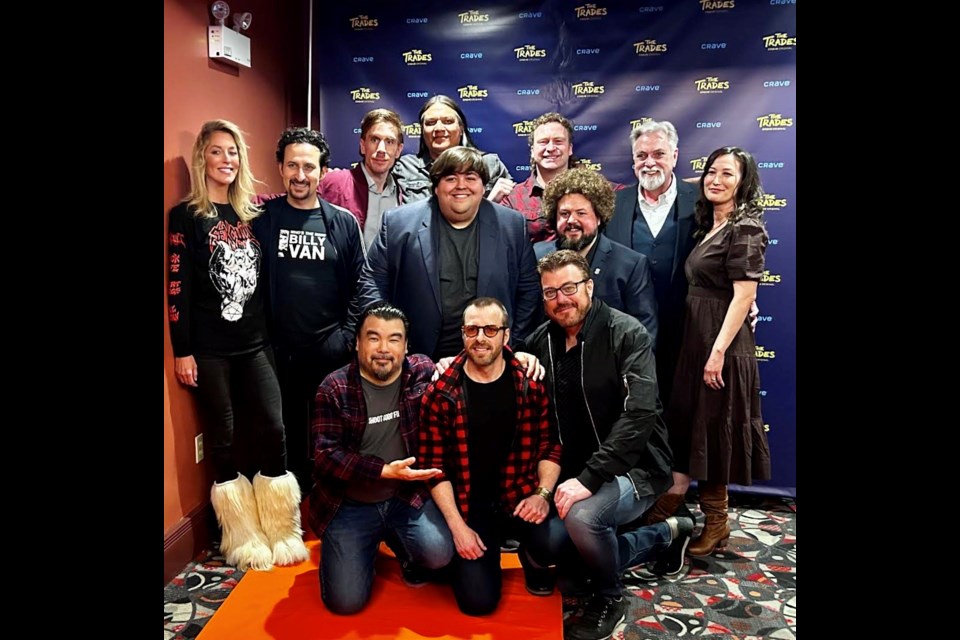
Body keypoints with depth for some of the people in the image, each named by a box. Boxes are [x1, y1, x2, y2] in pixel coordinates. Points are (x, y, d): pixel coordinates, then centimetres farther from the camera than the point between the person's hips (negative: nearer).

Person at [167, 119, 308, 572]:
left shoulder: (251, 214, 12)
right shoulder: (186, 216, -1)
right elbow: (178, 287, -6)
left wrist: (272, 334, 11)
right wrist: (182, 350, -10)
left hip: (255, 343, 4)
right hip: (209, 347, -4)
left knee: (273, 429, -2)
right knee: (223, 438, 4)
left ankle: (282, 533, 13)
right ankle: (244, 540, 17)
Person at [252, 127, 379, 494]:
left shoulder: (343, 222, -1)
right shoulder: (261, 218, -1)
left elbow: (360, 284, 0)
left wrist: (349, 336, -6)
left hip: (331, 349, 0)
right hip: (278, 347, 1)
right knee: (287, 428, 16)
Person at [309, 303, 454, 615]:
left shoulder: (423, 371, -5)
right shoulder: (334, 388, -9)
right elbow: (327, 457, -13)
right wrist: (385, 471, -22)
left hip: (407, 496, 1)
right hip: (350, 504, -1)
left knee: (439, 553, -24)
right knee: (346, 601, -11)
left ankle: (403, 550, 14)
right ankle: (354, 548, 23)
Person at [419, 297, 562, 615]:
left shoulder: (531, 384, -4)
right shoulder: (440, 393, -8)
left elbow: (550, 445, 5)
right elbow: (433, 464, -5)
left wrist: (542, 494, -10)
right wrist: (457, 526, -10)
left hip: (520, 496, 1)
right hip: (468, 505, -1)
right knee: (478, 600, -14)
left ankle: (531, 557, 12)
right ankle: (489, 552, 23)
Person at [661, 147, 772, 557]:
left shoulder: (744, 229, -11)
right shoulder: (710, 227, 14)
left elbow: (744, 296, -18)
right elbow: (700, 288, 13)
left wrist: (719, 351, -23)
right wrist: (702, 347, 10)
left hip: (722, 342, -8)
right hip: (695, 338, 8)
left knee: (714, 428, 2)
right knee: (687, 422, 12)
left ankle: (715, 523, 19)